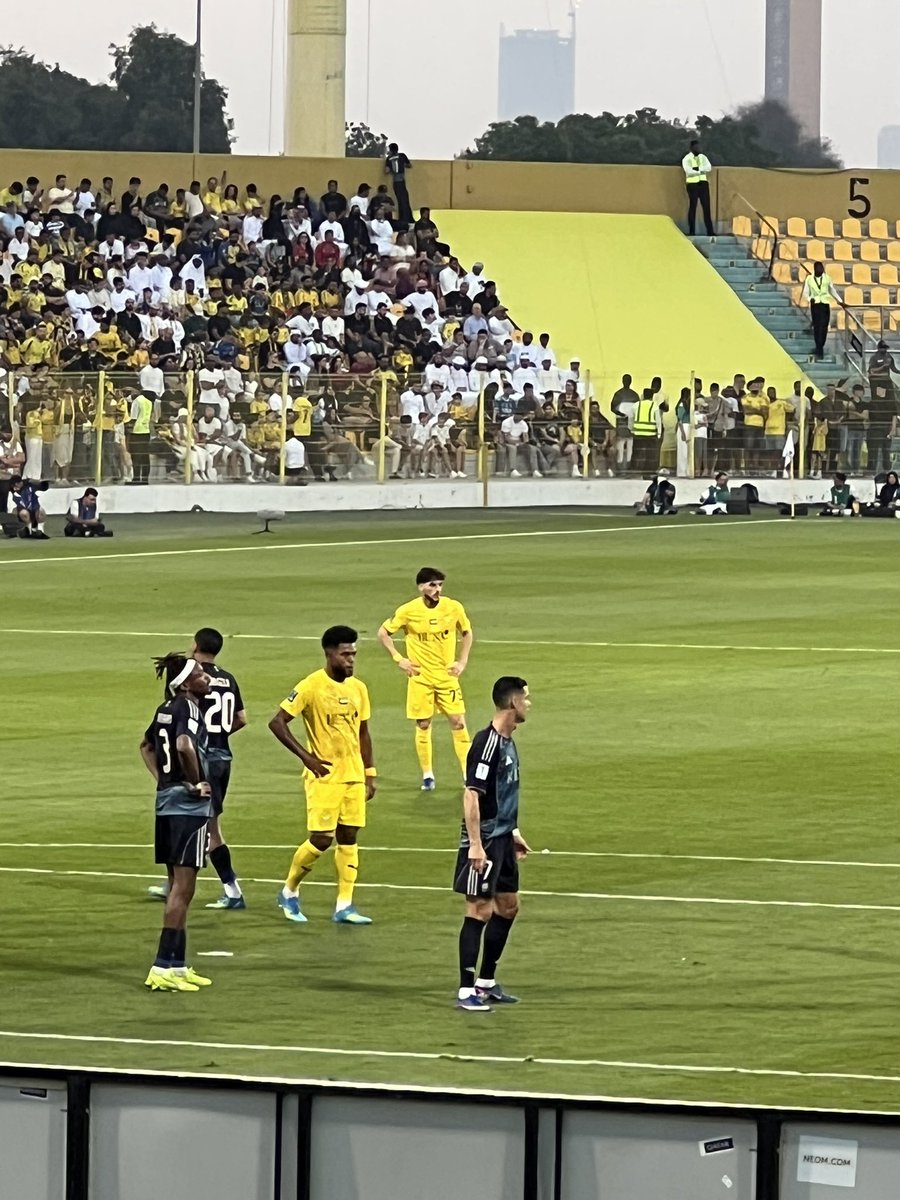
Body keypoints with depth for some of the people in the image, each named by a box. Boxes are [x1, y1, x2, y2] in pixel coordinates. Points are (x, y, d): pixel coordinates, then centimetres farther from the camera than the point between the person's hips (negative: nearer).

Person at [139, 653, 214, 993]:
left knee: (178, 886, 15)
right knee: (183, 888, -6)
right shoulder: (188, 708, -15)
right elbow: (184, 745, -33)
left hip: (166, 799, 9)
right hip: (189, 805, -9)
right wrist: (196, 782, -18)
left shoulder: (165, 709, 11)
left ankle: (178, 965, 21)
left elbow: (146, 746, 26)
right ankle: (163, 967, -8)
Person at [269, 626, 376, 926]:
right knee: (321, 839, -7)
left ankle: (344, 906, 8)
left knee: (349, 838, 5)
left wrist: (370, 774, 13)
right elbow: (277, 722, -12)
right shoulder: (311, 687, -12)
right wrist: (306, 757, -15)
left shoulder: (358, 688, 7)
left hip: (353, 775, 6)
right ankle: (289, 892, 14)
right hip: (324, 775, -6)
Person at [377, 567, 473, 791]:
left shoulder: (453, 608, -5)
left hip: (447, 675, 1)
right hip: (420, 677, -1)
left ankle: (469, 773, -1)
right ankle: (427, 776, 14)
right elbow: (383, 633, 3)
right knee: (423, 725, 3)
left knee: (458, 722, -5)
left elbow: (467, 632, 12)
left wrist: (462, 661, 3)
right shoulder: (408, 611, -10)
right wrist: (398, 659, -5)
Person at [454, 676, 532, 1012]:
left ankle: (486, 983, 25)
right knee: (480, 911, -6)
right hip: (483, 842, -10)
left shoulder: (507, 742, 11)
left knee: (507, 907, 15)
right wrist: (475, 844, -23)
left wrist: (513, 833, 24)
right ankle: (466, 991, -2)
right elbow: (471, 796, -21)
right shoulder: (487, 744, -18)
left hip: (502, 839, 10)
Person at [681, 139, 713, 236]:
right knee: (692, 207, -4)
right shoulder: (686, 159, -1)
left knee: (706, 206, 0)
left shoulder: (703, 157, 14)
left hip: (703, 183, 4)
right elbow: (688, 171, -16)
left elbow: (709, 167, -1)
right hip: (692, 184, -4)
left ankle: (710, 231, 1)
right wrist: (701, 171, -12)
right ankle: (692, 231, -1)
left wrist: (697, 168, -13)